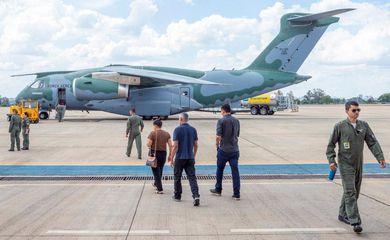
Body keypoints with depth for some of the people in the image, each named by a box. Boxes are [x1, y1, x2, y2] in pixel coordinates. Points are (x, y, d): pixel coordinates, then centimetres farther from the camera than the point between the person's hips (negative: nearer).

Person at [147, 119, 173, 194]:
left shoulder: (153, 133, -12)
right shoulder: (166, 134, 3)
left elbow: (148, 144, -15)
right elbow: (170, 145, 0)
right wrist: (170, 155, 7)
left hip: (155, 154, -5)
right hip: (163, 154, 5)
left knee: (156, 171, 3)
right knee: (160, 170, 21)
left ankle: (160, 189, -1)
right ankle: (156, 184, 41)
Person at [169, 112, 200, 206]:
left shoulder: (177, 130, -9)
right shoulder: (193, 130, 6)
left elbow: (175, 146, -13)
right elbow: (195, 145, 10)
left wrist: (171, 158, -6)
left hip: (180, 157, -4)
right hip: (190, 158, 4)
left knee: (177, 178, 12)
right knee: (192, 177, 0)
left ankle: (177, 196, 22)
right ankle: (196, 196, -15)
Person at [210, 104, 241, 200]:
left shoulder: (221, 121, -9)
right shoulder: (236, 121, 7)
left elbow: (218, 136, -14)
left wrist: (217, 145, 2)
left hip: (224, 150, -4)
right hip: (235, 150, 4)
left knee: (220, 170, 14)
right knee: (235, 171, 3)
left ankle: (218, 190, 27)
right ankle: (236, 194, 2)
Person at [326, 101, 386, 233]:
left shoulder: (364, 125, 5)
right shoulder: (340, 126, -8)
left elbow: (372, 142, 2)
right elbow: (331, 144, -4)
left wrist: (380, 157, -9)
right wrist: (331, 160, -13)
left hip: (358, 164, 6)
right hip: (345, 164, -5)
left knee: (354, 192, 13)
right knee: (350, 192, -11)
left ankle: (343, 215, 29)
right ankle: (355, 222, -14)